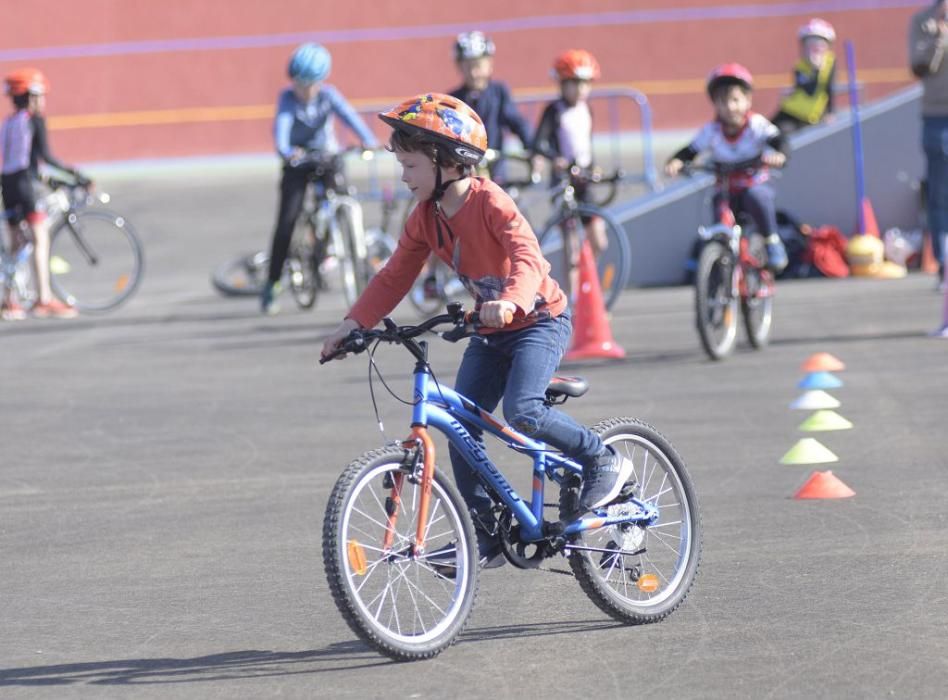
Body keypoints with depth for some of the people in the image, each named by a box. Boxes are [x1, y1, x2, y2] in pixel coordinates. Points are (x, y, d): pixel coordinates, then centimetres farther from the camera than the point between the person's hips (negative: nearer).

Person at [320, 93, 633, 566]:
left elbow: (528, 257, -36)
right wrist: (355, 323, -5)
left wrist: (511, 300, -55)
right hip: (490, 332, 8)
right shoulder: (426, 218, 0)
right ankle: (491, 535, 5)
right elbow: (395, 277, 6)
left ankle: (604, 462, -5)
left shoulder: (489, 202, -22)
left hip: (540, 320, -8)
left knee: (522, 411, -27)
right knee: (461, 428, -3)